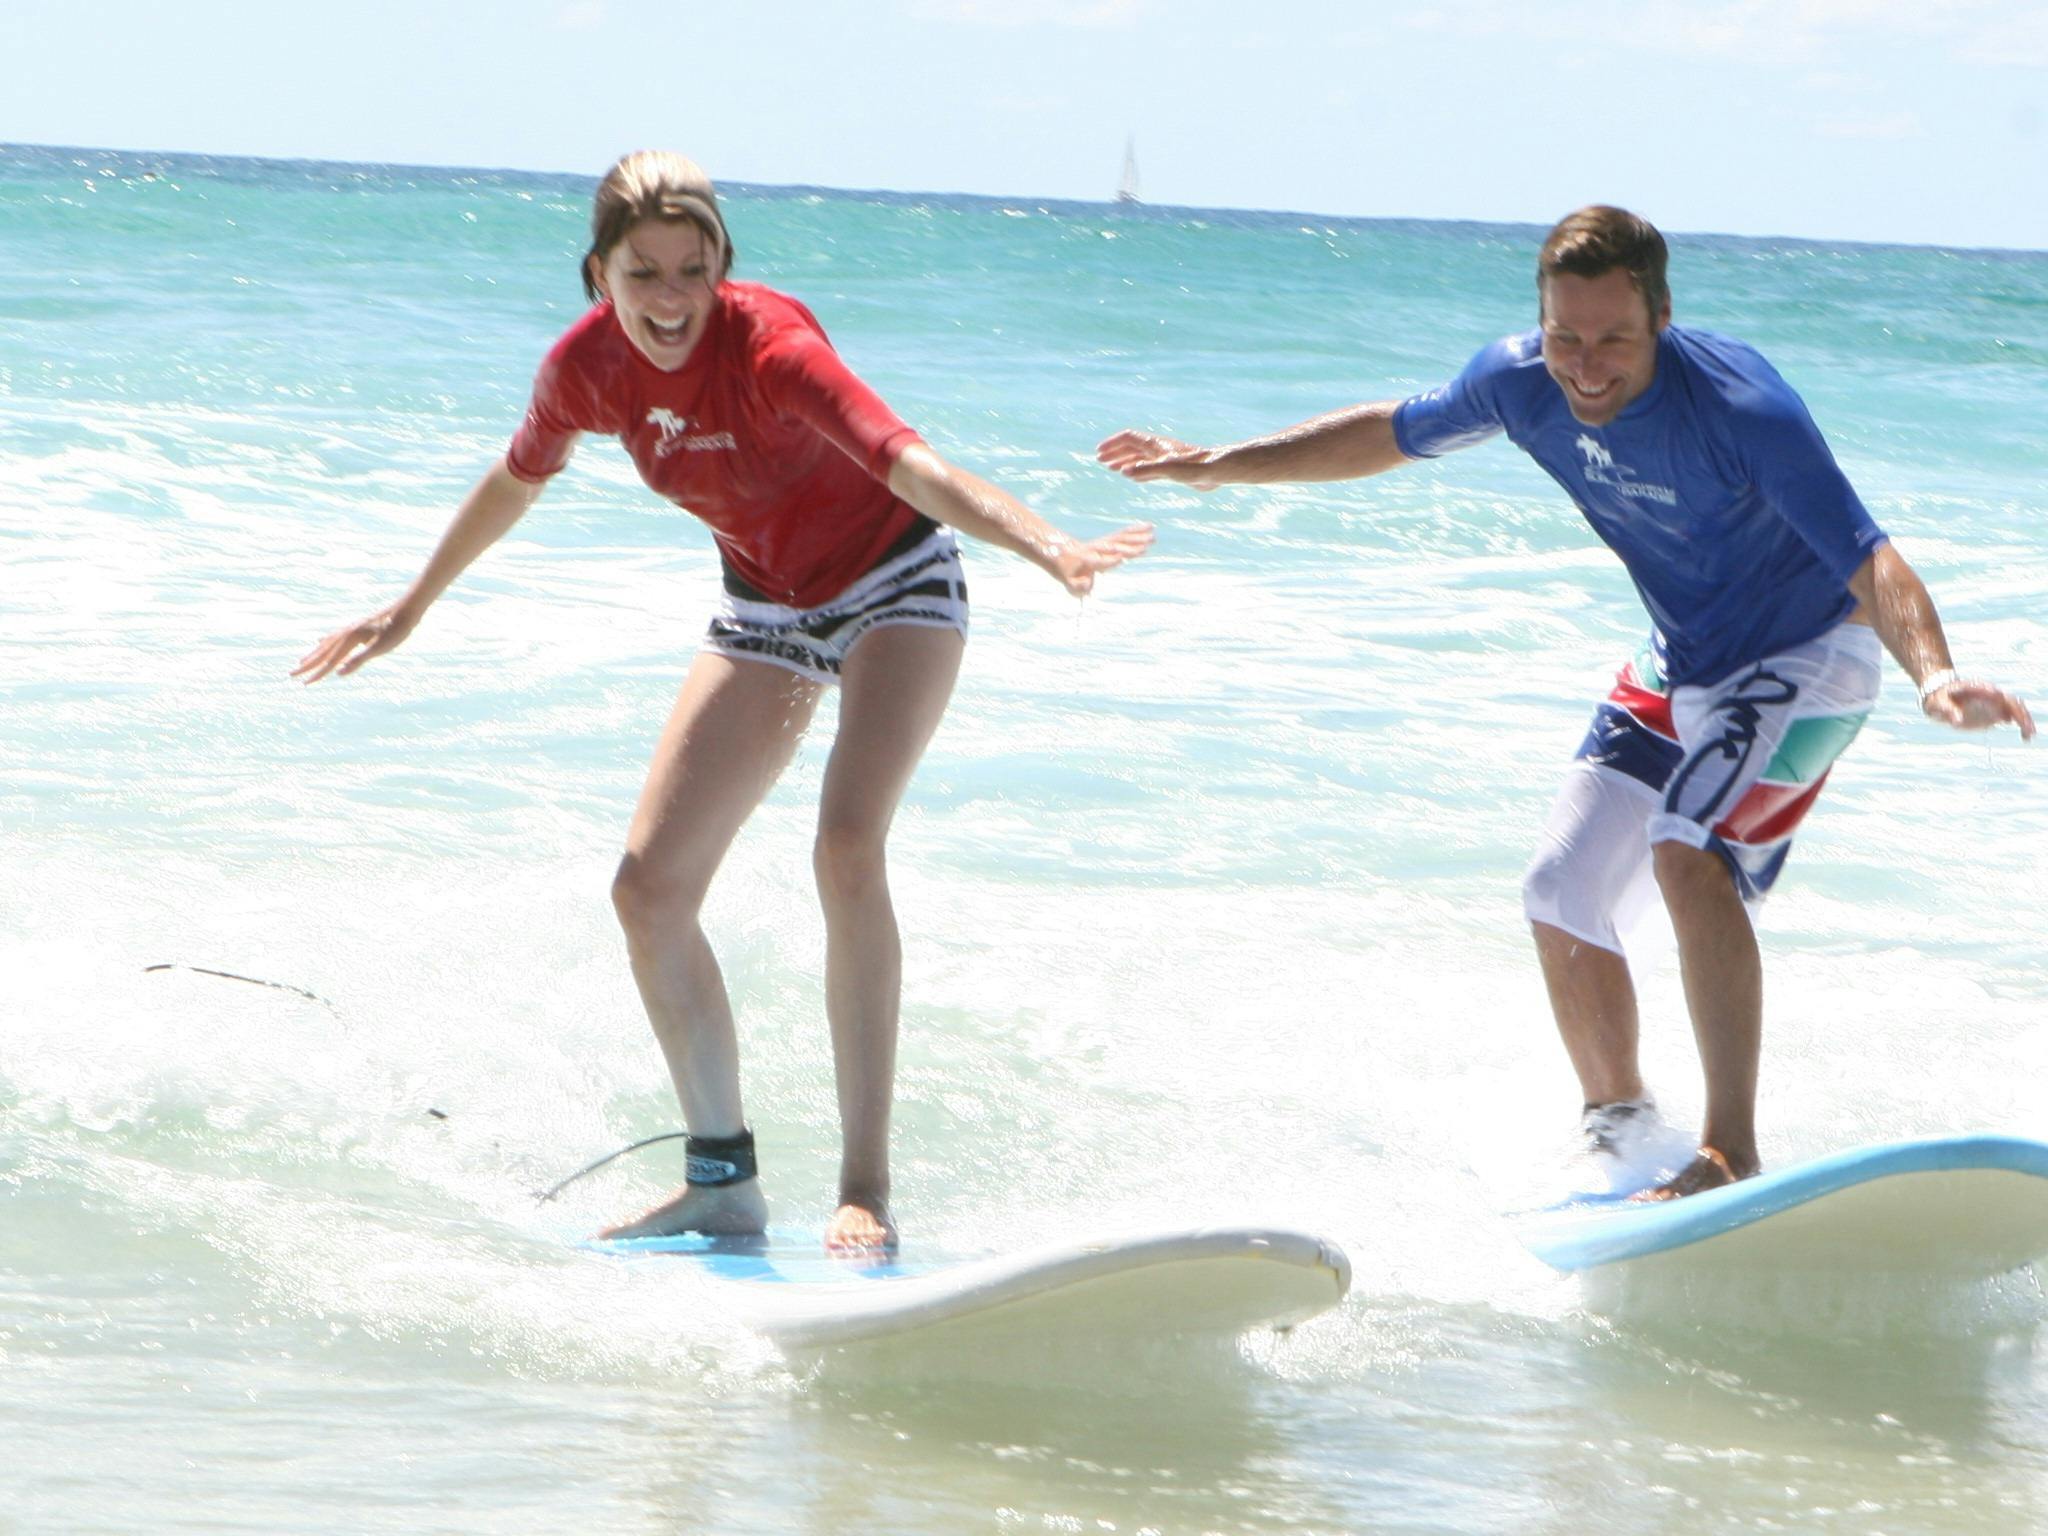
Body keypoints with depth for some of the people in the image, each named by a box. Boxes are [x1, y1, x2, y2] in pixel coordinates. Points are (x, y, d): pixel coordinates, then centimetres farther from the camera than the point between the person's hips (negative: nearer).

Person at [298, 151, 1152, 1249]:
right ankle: (723, 1179, 11)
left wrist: (1046, 546, -61)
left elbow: (906, 461, -45)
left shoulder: (767, 344, -32)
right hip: (767, 612, 6)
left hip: (893, 578, -6)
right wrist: (411, 610, 20)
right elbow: (515, 483, 7)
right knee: (649, 887, -3)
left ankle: (866, 1189, -26)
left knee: (846, 847, -28)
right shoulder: (588, 365, -14)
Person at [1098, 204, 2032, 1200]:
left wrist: (1934, 679, -60)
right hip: (1678, 664, 7)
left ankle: (1732, 1149, -26)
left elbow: (1868, 560, -42)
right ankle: (1618, 1128, 28)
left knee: (1689, 855, -30)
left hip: (1803, 659, -7)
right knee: (1562, 893, 6)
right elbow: (1390, 434, 6)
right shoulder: (1523, 380, -14)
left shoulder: (1740, 409, -33)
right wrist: (1216, 467, 11)